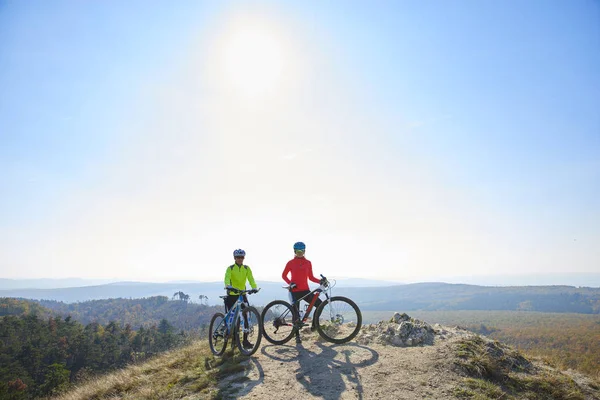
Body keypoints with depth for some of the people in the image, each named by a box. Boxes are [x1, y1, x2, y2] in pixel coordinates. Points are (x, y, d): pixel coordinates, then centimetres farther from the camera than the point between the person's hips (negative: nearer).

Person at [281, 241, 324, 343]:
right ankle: (297, 335, 13)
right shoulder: (291, 263, -1)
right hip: (295, 291, -3)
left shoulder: (308, 263, 8)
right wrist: (290, 283, -13)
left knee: (320, 304, -10)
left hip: (305, 290, 3)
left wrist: (320, 281, -5)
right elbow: (284, 275, 3)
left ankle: (314, 325, 7)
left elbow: (311, 277, 11)